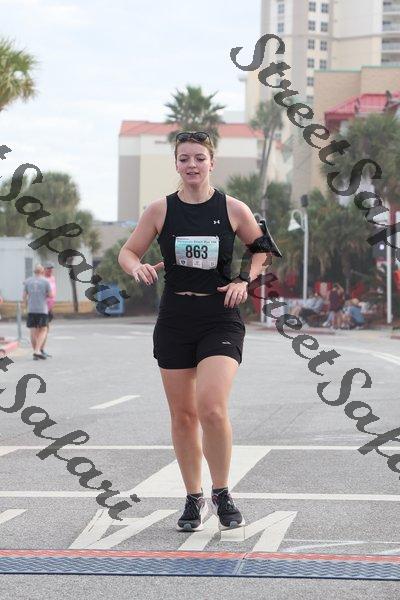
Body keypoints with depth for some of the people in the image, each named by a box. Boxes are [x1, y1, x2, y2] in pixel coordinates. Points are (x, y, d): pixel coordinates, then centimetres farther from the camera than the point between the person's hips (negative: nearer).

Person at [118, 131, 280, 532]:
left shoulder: (234, 209, -1)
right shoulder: (160, 210, 1)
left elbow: (262, 248, 14)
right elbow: (128, 252, 8)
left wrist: (245, 280, -2)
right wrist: (138, 267, -14)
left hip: (220, 318, -2)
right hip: (175, 319, 2)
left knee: (211, 408, -18)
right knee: (182, 414, 6)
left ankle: (222, 493, 0)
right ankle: (194, 499, 20)